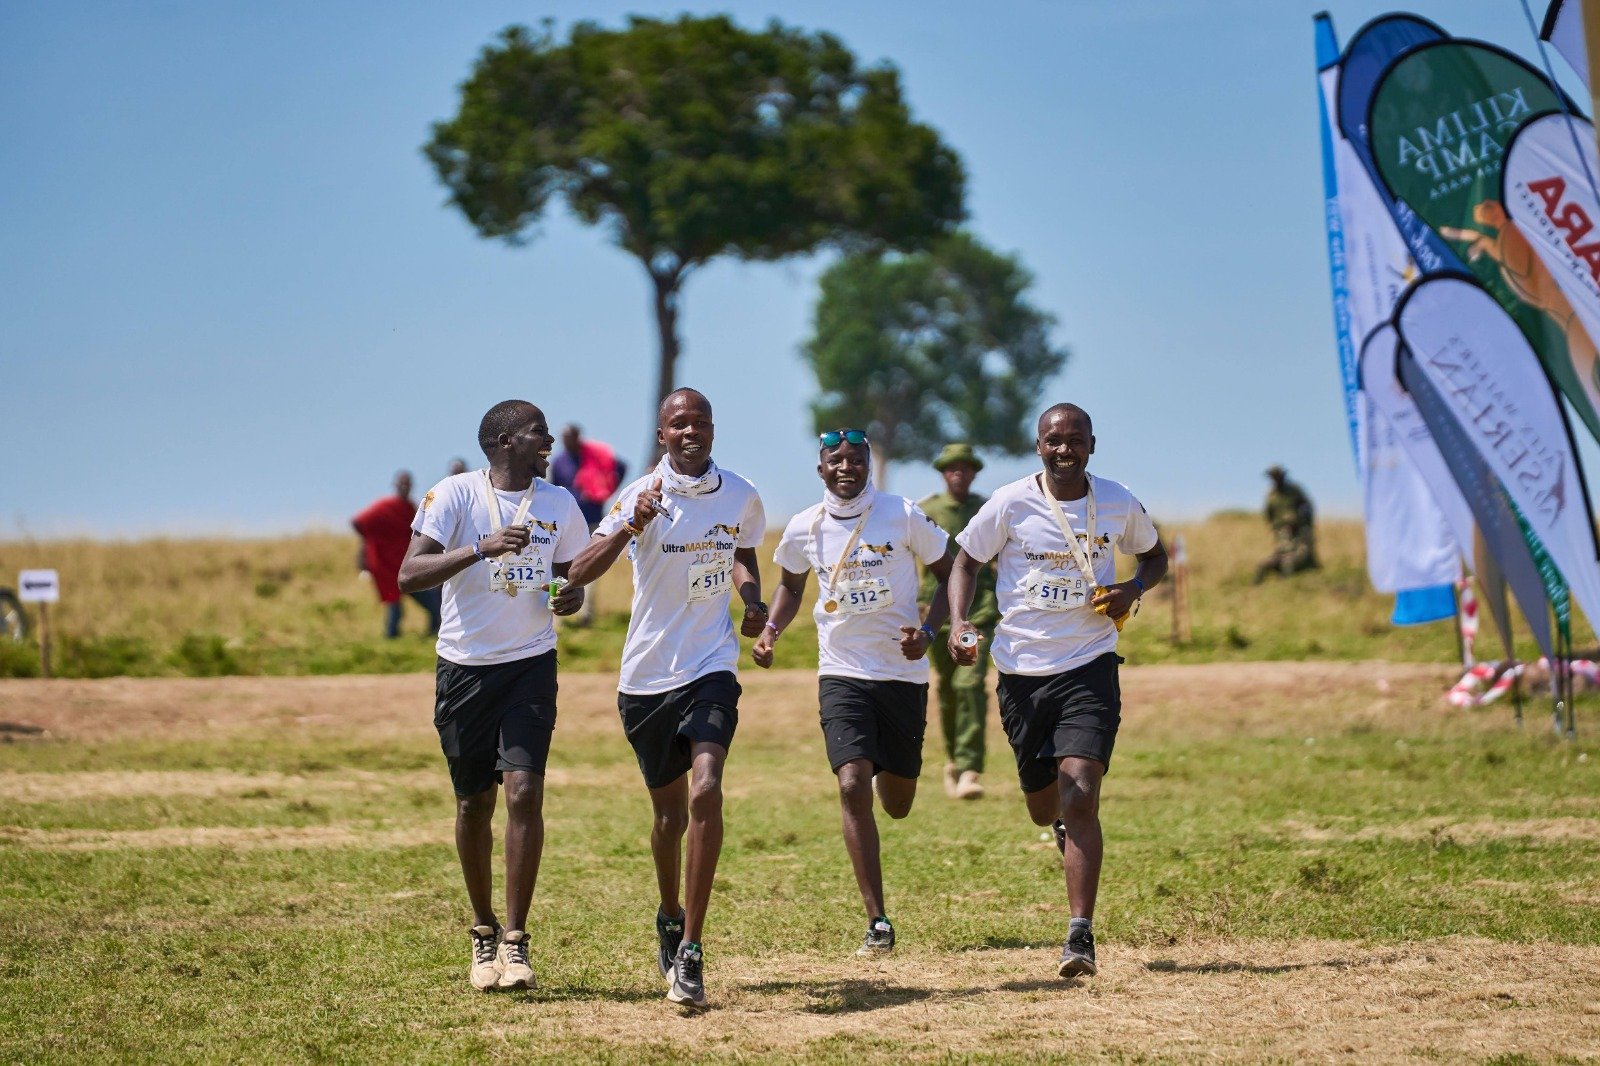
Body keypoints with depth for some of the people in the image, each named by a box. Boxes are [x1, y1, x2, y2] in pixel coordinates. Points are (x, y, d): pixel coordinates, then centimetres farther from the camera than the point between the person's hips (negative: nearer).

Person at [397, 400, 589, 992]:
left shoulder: (558, 504, 5)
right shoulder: (456, 495, -7)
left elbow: (573, 573, 19)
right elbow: (409, 574, -17)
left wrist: (574, 595, -5)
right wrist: (483, 548, -28)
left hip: (531, 665, 1)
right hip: (465, 669, -1)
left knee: (524, 792, -13)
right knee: (473, 803, 7)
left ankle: (515, 939, -9)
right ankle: (484, 934, 24)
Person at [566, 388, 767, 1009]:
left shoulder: (740, 498, 2)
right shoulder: (642, 496, -9)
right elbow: (578, 575, -20)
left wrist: (753, 601, 3)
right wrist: (632, 527, -36)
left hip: (710, 668, 0)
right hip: (646, 676, 0)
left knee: (705, 792, -21)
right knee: (670, 813, 12)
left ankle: (689, 952, -18)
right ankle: (670, 918, 42)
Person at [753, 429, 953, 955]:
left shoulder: (903, 516, -7)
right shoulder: (805, 528, 0)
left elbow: (949, 572, 3)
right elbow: (791, 583, 19)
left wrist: (929, 630, -12)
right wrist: (771, 630, 2)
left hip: (902, 671, 0)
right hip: (842, 674, 0)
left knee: (897, 803, 10)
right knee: (853, 786, -19)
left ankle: (890, 769, 52)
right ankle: (877, 920, -15)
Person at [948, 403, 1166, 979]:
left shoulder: (1118, 504, 0)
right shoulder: (1010, 505, -5)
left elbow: (1155, 555, 18)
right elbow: (966, 561, 7)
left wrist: (1134, 589, -4)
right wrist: (959, 622, -11)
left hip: (1089, 666, -1)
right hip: (1022, 671, 1)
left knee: (1079, 792, -19)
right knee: (1044, 809, 12)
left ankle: (1080, 935, -20)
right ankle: (1066, 824, 53)